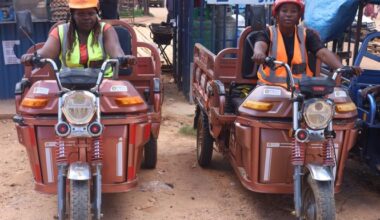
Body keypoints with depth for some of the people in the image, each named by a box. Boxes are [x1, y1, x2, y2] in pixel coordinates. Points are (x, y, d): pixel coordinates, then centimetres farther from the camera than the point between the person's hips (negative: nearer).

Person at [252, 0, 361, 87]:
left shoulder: (307, 34, 7)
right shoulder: (268, 33, 2)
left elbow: (323, 53, -9)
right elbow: (260, 45, -21)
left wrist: (341, 68, -30)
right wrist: (259, 53, -48)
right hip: (270, 86, -1)